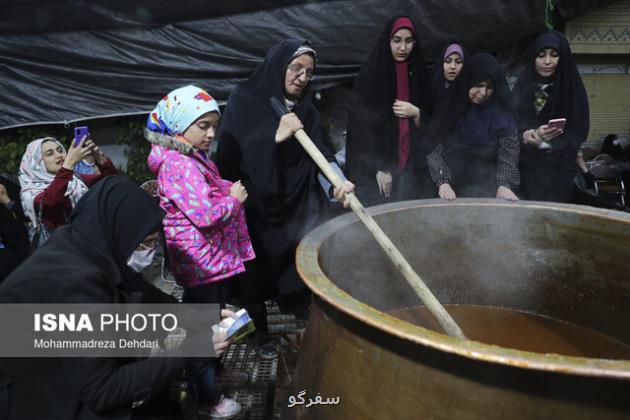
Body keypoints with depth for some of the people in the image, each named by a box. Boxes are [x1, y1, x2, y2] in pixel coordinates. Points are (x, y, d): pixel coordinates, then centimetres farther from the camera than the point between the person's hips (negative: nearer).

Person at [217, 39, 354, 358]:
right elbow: (228, 152, -17)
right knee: (256, 273, 9)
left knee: (298, 269, 10)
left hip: (295, 208, 3)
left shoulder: (306, 111, 3)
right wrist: (276, 136, -26)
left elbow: (321, 153, -12)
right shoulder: (244, 102, -8)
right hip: (253, 208, -3)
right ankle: (260, 333, 32)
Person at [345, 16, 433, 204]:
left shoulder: (417, 75, 10)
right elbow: (359, 128, -8)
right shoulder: (369, 76, -3)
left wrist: (416, 113, -8)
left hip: (412, 168, 4)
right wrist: (378, 169, -12)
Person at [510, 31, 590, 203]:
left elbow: (578, 133, -2)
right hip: (526, 168, 1)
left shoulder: (573, 89, 0)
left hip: (558, 170, -1)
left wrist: (542, 143, -18)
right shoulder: (522, 87, 5)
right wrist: (530, 136, -23)